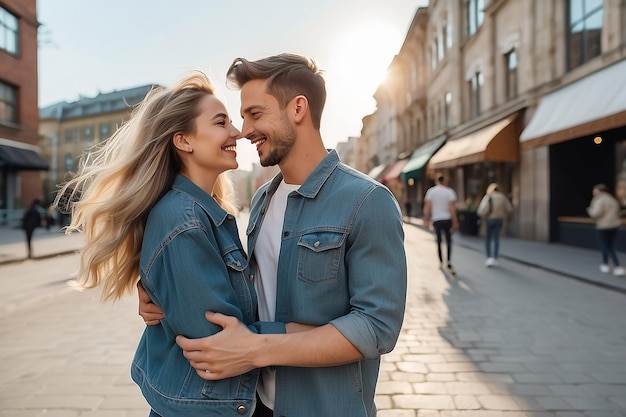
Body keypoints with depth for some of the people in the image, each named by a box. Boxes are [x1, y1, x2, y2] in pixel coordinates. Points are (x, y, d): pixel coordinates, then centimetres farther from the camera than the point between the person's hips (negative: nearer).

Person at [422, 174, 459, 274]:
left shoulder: (430, 191, 2)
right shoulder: (449, 191, -3)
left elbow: (427, 207, -3)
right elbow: (452, 208, -8)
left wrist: (426, 221, 1)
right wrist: (455, 222, -6)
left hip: (436, 220, 2)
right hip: (447, 219, -2)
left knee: (438, 241, 14)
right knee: (449, 240, 4)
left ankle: (441, 261, 23)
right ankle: (448, 262, -10)